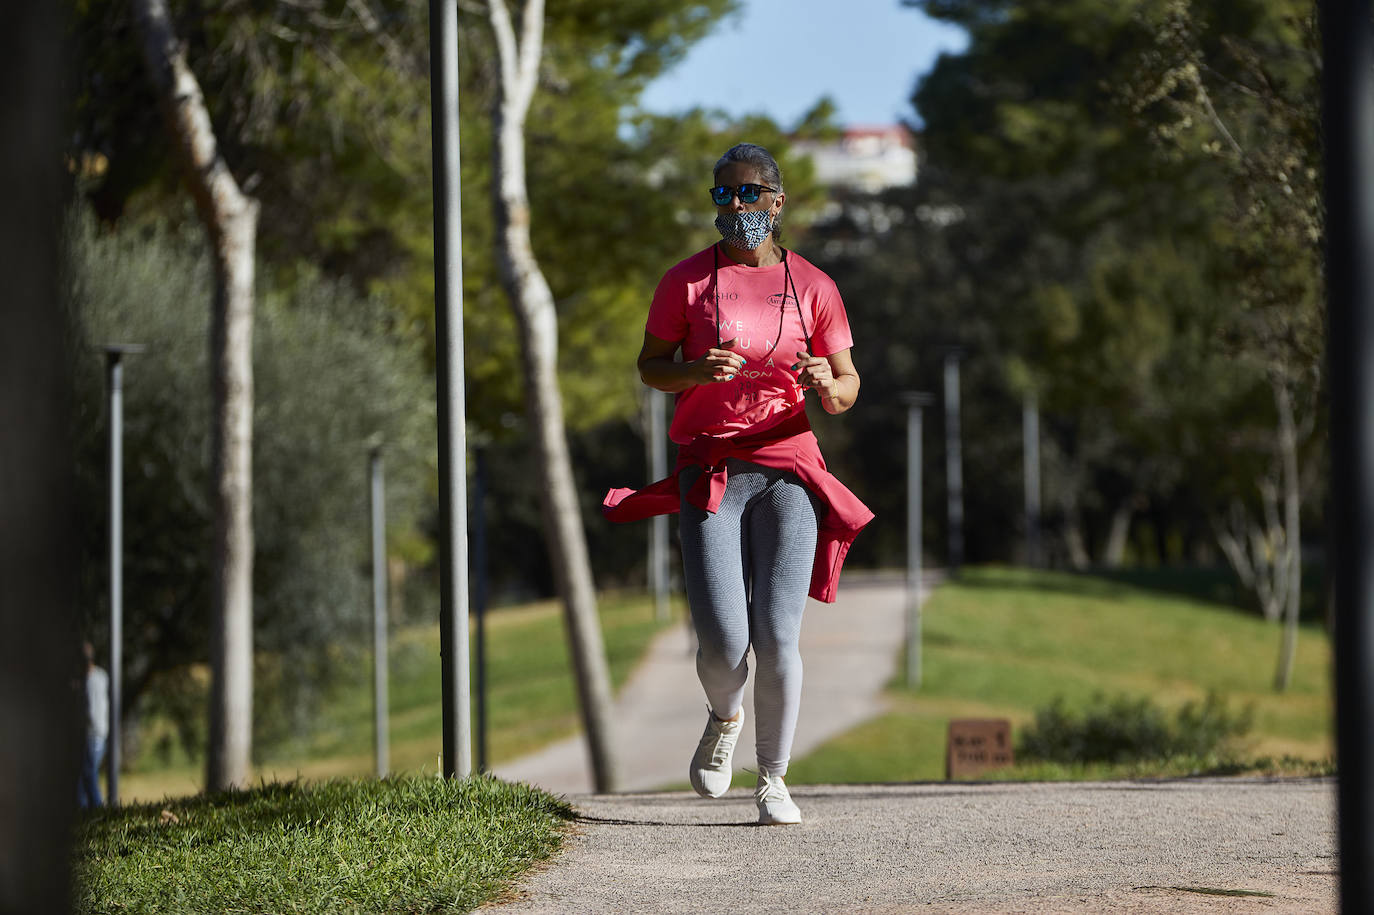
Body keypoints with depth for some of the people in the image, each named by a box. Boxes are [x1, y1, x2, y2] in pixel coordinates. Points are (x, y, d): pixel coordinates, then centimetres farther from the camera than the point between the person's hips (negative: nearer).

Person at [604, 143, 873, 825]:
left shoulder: (812, 287, 6)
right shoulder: (687, 280, 3)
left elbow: (847, 386, 10)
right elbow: (650, 365, 9)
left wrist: (829, 387, -15)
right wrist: (698, 372, -12)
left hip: (787, 469, 1)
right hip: (709, 473, -1)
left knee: (777, 641, -6)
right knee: (723, 642, -9)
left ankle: (773, 780, 12)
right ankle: (724, 718, 27)